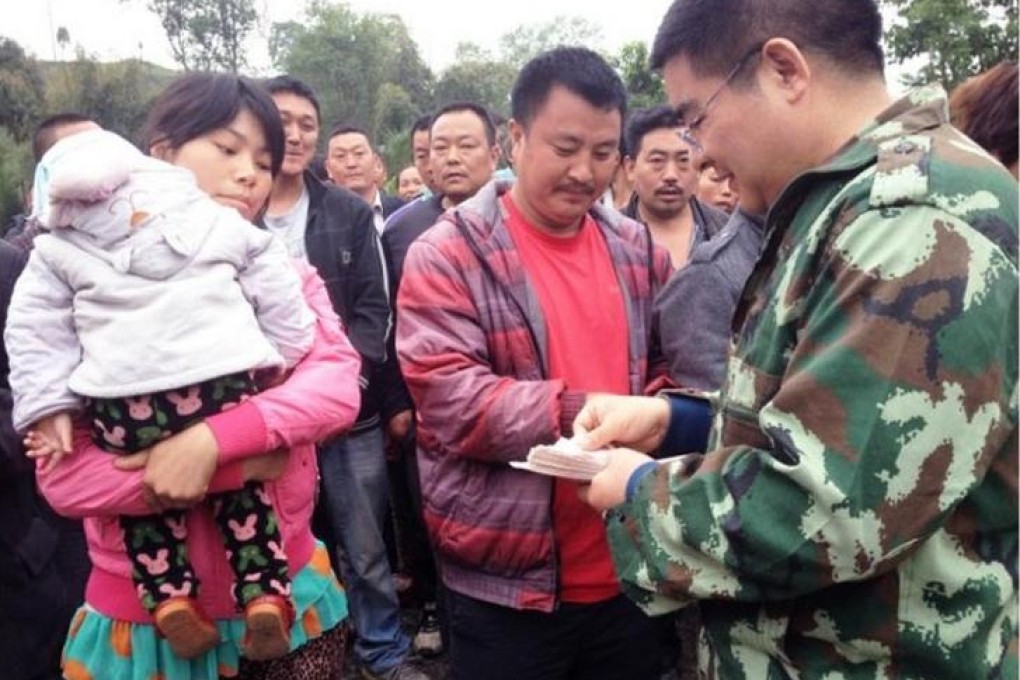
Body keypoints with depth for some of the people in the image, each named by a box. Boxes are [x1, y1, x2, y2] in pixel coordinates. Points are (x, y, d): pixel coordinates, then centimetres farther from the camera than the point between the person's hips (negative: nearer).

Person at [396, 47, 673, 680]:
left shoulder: (639, 250, 7)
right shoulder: (447, 254, -9)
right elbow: (447, 398, -17)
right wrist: (579, 412, -24)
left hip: (628, 570, 5)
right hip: (506, 583, -4)